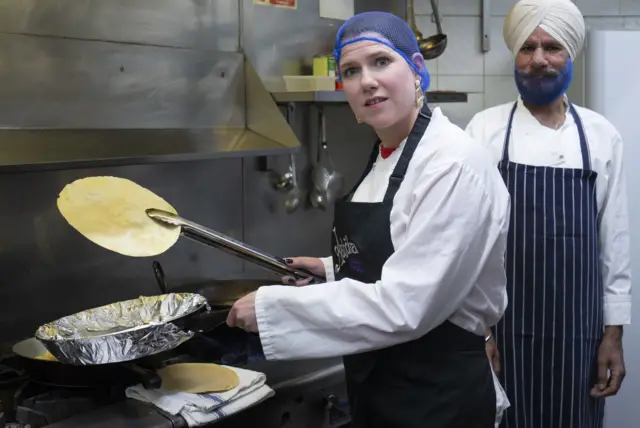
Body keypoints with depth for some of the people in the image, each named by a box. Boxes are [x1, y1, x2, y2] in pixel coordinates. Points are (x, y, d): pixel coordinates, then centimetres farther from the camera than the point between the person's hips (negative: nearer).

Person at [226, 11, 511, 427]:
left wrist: (272, 308, -22)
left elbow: (403, 306, -26)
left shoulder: (455, 162, -21)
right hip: (377, 386, 8)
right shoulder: (385, 156, 6)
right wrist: (334, 271, 10)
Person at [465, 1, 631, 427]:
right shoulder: (485, 129, -2)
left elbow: (615, 239, 5)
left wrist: (613, 333, 3)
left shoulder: (601, 135, 3)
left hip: (577, 332, 2)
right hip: (503, 328, -1)